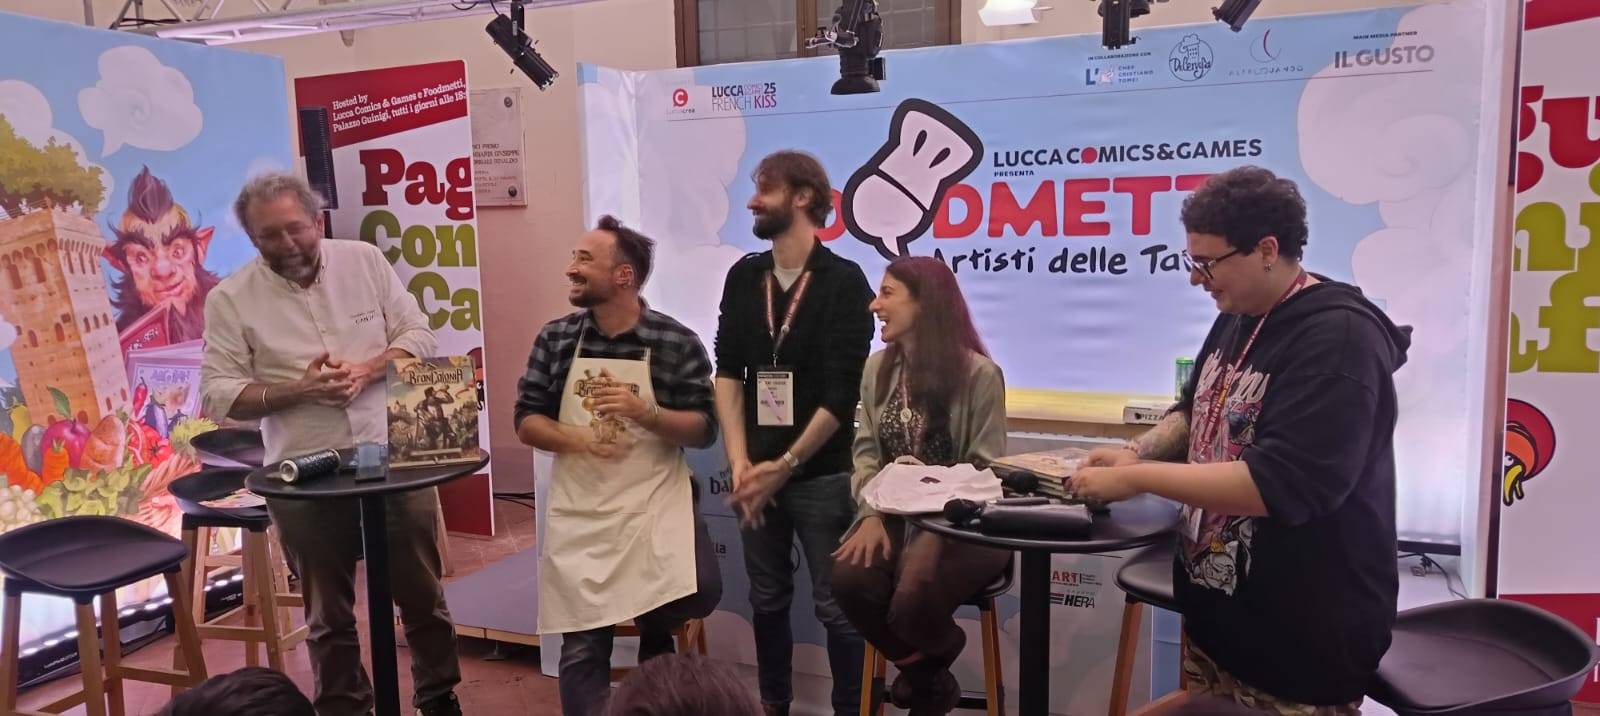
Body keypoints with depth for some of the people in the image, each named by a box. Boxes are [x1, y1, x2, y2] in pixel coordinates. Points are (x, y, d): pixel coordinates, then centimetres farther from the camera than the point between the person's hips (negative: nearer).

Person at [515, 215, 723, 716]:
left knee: (699, 592, -23)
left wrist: (645, 415, -22)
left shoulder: (677, 343, -5)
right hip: (579, 509, 2)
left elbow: (704, 430, -5)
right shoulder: (555, 339, 3)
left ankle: (654, 633, 13)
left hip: (655, 500, -2)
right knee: (581, 647, 3)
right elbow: (526, 420, 6)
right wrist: (573, 439, -14)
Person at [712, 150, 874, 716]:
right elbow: (728, 372, 2)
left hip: (822, 474, -4)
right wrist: (740, 464, -8)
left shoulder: (844, 281, -7)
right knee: (767, 600, 15)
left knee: (836, 606, 3)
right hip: (759, 471, 4)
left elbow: (841, 394, -11)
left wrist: (785, 466, -12)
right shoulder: (744, 277, 7)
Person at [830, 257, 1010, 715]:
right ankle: (928, 676, 8)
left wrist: (938, 531, -23)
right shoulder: (879, 367, 7)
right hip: (896, 515, 5)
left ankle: (928, 665, 15)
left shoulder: (978, 373, -11)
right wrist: (871, 514, -12)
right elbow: (866, 451, 6)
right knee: (850, 579, -24)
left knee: (913, 601, -29)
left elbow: (987, 469, -12)